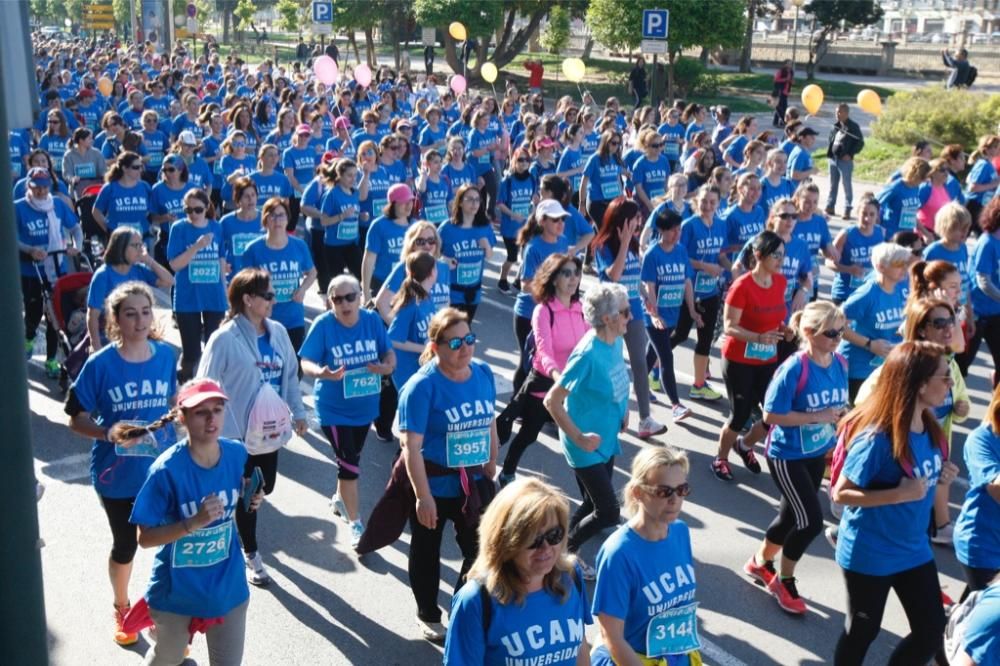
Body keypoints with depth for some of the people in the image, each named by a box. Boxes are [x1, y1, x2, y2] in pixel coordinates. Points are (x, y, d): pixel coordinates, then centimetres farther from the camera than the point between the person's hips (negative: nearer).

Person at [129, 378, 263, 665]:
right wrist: (194, 522, -33)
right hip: (177, 590, -3)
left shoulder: (237, 453, -11)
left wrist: (249, 500, -13)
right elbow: (145, 538, -20)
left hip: (227, 585, 3)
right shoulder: (167, 469, -25)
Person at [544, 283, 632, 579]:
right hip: (587, 448, -8)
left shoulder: (616, 342, -3)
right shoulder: (587, 354, -28)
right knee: (608, 512, -4)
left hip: (607, 440, 8)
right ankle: (564, 551, 18)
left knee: (593, 504, 19)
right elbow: (551, 401, -25)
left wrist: (623, 410, 8)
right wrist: (579, 438, -21)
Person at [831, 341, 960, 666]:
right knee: (862, 630, 13)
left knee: (933, 630, 13)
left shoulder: (929, 428, -3)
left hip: (914, 549, 7)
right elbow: (840, 493, -23)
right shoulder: (878, 438, -27)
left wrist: (941, 475, -7)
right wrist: (900, 494, -29)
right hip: (869, 554, -7)